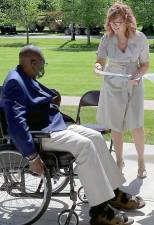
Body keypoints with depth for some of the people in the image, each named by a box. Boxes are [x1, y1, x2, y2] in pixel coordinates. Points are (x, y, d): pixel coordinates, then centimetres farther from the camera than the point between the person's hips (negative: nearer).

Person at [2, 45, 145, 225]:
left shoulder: (27, 79, 14)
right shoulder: (14, 82, -18)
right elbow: (16, 123, -28)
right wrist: (31, 156, -32)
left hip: (54, 125, 11)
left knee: (96, 137, 1)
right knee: (84, 144, -27)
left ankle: (113, 193, 8)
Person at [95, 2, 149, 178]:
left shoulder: (140, 38, -11)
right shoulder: (107, 38, -9)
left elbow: (145, 64, -1)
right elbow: (101, 61, -8)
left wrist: (138, 75, -21)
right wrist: (98, 67, -31)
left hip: (133, 87, -1)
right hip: (112, 87, 1)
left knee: (136, 125, -6)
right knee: (115, 126, 7)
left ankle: (141, 161, 15)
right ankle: (119, 160, 25)